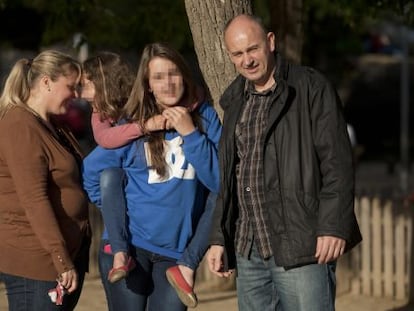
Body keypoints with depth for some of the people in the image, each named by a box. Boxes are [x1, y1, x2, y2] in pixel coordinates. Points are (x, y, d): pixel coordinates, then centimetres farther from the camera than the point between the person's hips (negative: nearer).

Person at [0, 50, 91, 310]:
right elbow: (34, 200, -21)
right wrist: (61, 260, -22)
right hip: (34, 260, -9)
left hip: (69, 251, 9)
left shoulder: (53, 124, 15)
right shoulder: (21, 127, -15)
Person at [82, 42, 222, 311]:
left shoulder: (204, 117, -1)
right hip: (128, 248, 0)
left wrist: (190, 134, -16)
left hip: (178, 252, 0)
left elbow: (219, 181, -8)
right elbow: (91, 173, 10)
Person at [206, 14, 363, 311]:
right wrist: (219, 238, 17)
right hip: (249, 250, 7)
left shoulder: (311, 88, -4)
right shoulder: (236, 102, 16)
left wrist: (333, 227, -17)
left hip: (301, 248, -7)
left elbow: (337, 162, -10)